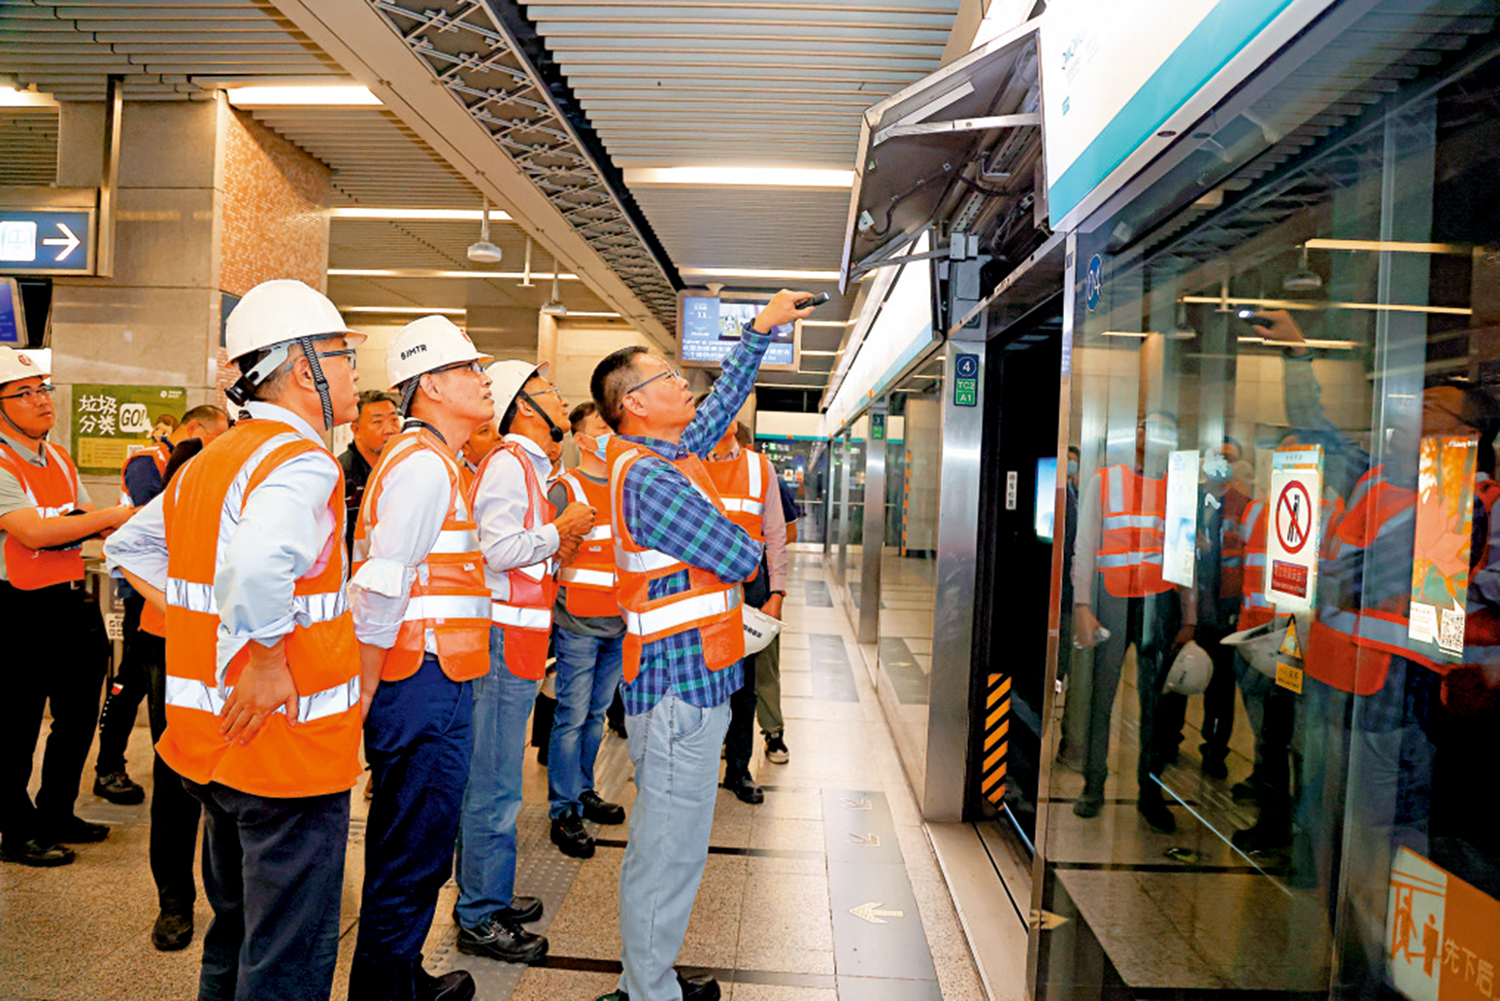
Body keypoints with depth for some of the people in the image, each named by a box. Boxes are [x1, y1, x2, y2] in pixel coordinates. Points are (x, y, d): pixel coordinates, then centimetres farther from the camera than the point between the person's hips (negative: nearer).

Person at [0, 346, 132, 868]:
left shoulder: (60, 459, 11)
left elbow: (89, 521, 16)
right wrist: (113, 516, -23)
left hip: (72, 602, 8)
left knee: (78, 716, 18)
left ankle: (56, 816, 36)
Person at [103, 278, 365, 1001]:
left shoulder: (207, 462, 10)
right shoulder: (303, 463, -19)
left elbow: (127, 547, 23)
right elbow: (258, 565, -38)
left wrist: (192, 617, 15)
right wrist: (270, 663, -25)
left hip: (212, 740, 9)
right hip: (289, 748, -9)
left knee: (233, 932, 26)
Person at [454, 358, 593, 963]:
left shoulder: (526, 465, 19)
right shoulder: (509, 462, -13)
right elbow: (497, 550, -22)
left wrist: (558, 553, 9)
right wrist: (561, 529, -12)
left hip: (518, 639, 10)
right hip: (504, 639, -10)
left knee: (492, 781, 18)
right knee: (495, 786, -2)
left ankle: (486, 896, 30)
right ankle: (480, 920, 9)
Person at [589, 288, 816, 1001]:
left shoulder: (669, 452, 12)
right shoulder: (648, 476, -18)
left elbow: (724, 402, 24)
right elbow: (740, 557, -16)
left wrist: (761, 329, 24)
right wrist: (748, 547, 8)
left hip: (688, 679, 10)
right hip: (679, 682, -10)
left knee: (666, 841, 19)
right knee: (671, 848, 0)